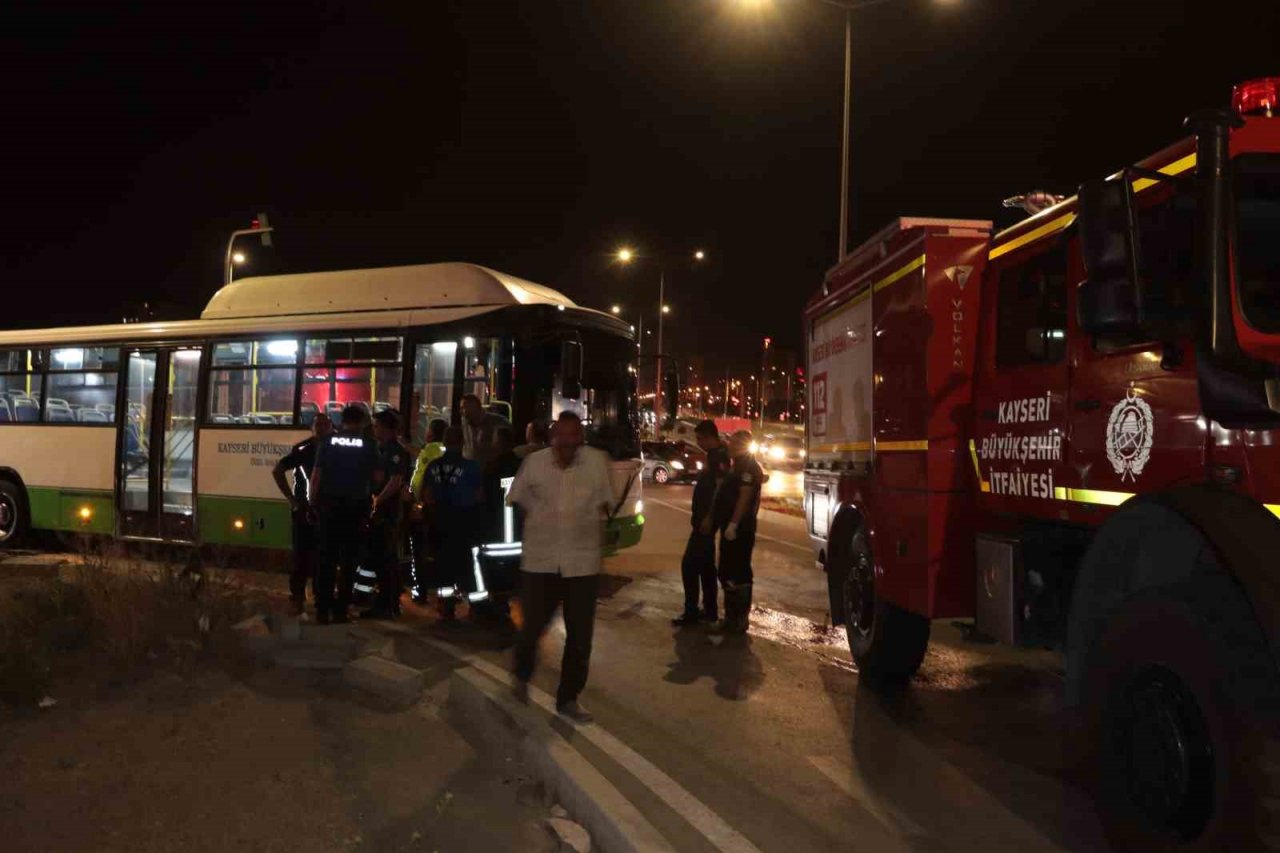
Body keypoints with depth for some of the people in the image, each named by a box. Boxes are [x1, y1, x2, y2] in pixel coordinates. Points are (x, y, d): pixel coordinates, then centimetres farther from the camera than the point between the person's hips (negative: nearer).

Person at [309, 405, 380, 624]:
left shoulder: (327, 442, 3)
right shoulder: (368, 446, -1)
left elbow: (316, 474, -1)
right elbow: (377, 477, -1)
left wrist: (312, 501, 4)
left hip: (329, 505, 1)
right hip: (356, 507, -1)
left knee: (327, 558, 7)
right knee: (349, 560, 6)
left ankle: (322, 609, 7)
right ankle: (340, 610, 6)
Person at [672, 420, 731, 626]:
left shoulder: (720, 455, -15)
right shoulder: (714, 455, 16)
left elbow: (720, 488, -22)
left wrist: (709, 518, -25)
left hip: (706, 519, -10)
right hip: (704, 518, 10)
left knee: (689, 564, -9)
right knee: (706, 565, 14)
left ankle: (691, 613, -5)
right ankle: (710, 610, 20)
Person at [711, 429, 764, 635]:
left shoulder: (748, 466, -12)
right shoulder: (740, 465, 20)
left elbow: (745, 497, -21)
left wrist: (733, 524, -26)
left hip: (739, 529, -11)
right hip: (732, 527, 11)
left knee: (737, 575, -7)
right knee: (728, 573, 14)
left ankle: (739, 620, -2)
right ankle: (733, 617, 21)